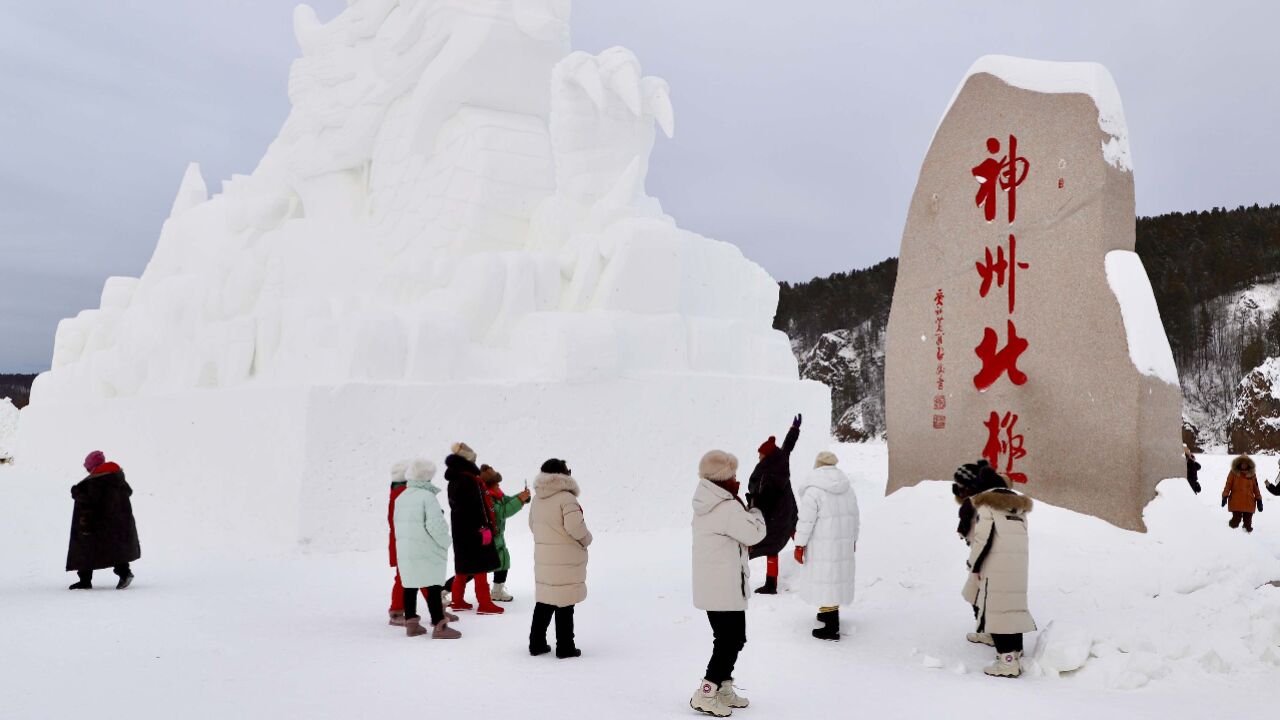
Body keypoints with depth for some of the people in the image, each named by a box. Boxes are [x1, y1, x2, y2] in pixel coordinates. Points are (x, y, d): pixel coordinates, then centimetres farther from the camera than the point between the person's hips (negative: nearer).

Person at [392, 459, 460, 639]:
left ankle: (411, 623, 19)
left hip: (404, 550, 8)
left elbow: (397, 522, 16)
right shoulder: (427, 496, -14)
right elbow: (435, 525, -19)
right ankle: (439, 626, -2)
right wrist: (445, 543, -6)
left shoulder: (401, 497, 11)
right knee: (432, 586, -3)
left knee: (410, 585, 13)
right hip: (426, 550, -8)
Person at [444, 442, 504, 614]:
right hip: (474, 530, -9)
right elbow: (477, 506, -22)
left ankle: (457, 600, 21)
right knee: (480, 565, -5)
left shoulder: (453, 481, 12)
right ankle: (484, 604, -4)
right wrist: (485, 527, -19)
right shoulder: (470, 479, -18)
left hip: (459, 529, 9)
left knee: (463, 565, 16)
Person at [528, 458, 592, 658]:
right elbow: (575, 526, -22)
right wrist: (586, 539, -4)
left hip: (543, 558, 7)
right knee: (565, 604, 1)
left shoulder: (536, 499, 8)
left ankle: (537, 643, 21)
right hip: (566, 560, -7)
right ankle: (565, 647, 6)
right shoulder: (566, 498, -17)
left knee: (544, 601, 16)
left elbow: (532, 524, 17)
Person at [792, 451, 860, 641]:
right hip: (844, 544, 7)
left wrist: (799, 545, -12)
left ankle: (832, 628, -3)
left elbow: (806, 521, -17)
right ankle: (831, 613, 37)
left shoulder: (813, 491, -15)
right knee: (838, 576, 20)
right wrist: (853, 539, 26)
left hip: (821, 547, -7)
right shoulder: (848, 489, 7)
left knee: (825, 580, -3)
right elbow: (854, 517, 15)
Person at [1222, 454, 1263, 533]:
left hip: (1249, 503, 3)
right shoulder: (1233, 472, 1)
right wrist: (1225, 496, -9)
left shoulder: (1252, 474, 8)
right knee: (1236, 520, -7)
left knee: (1248, 523, 6)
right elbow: (1228, 485, -1)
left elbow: (1255, 488, 12)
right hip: (1236, 502, -3)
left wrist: (1259, 500, 10)